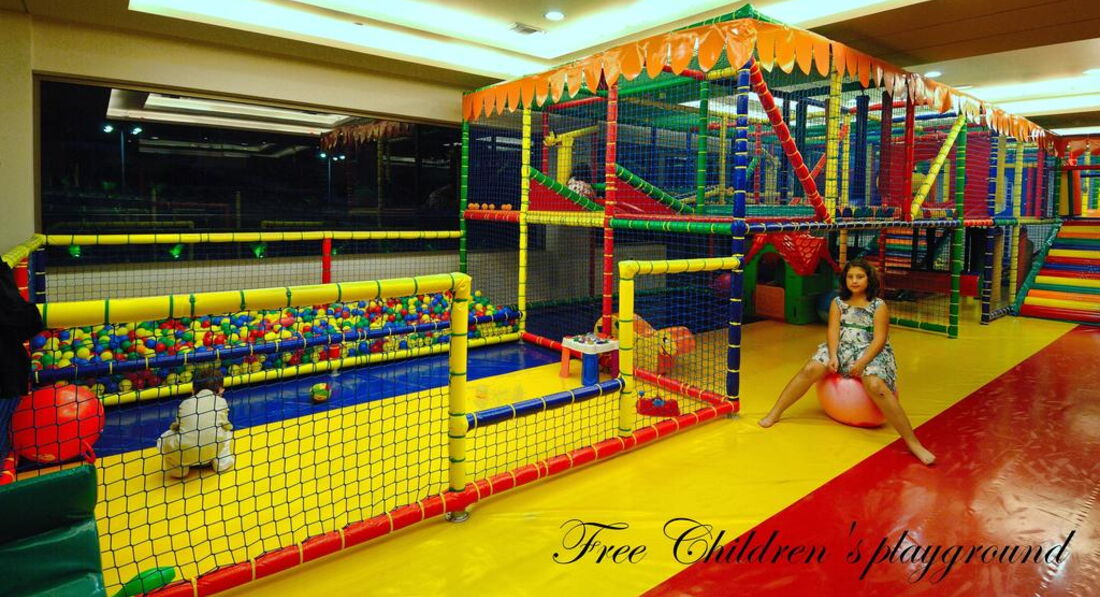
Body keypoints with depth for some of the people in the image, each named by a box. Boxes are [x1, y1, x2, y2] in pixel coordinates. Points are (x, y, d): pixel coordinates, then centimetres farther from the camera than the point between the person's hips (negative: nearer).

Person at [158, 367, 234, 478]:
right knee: (227, 430, 31)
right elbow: (225, 425, 18)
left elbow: (175, 426, 16)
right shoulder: (221, 402, 14)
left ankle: (178, 468, 16)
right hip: (212, 451, 0)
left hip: (185, 452, 0)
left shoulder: (185, 402, 17)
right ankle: (221, 462, 21)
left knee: (163, 439, 30)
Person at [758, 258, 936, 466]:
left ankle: (913, 442, -27)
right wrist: (833, 356, -18)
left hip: (870, 352, -3)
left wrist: (862, 362, -22)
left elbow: (879, 338, -8)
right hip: (842, 349, 3)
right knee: (811, 368, -24)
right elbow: (833, 331, -1)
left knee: (876, 386, -33)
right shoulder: (838, 303, 10)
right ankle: (774, 413, -19)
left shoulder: (879, 306, 1)